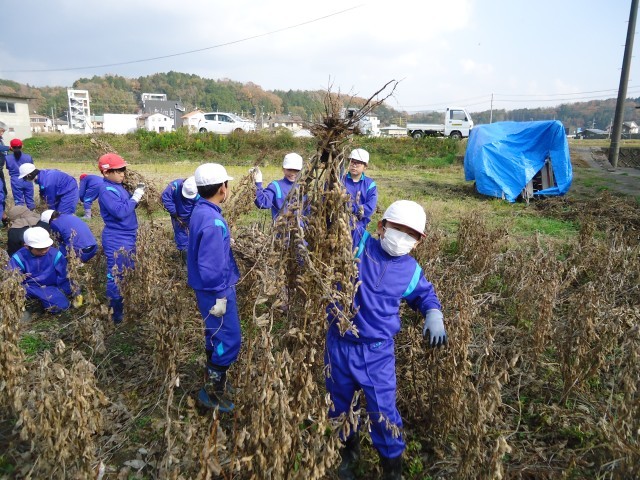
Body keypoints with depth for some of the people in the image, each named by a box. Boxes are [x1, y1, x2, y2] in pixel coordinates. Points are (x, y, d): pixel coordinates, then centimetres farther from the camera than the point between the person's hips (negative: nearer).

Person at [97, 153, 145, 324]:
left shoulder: (117, 186, 12)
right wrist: (135, 197, -19)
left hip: (127, 238, 10)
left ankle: (128, 308, 31)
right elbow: (120, 212, -26)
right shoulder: (107, 190, -18)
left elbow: (127, 206, 17)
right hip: (117, 241, -10)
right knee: (116, 278, -2)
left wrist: (137, 195, 3)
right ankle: (116, 315, 7)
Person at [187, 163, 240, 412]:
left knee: (216, 334, 21)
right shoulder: (213, 222, -27)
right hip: (215, 290, -10)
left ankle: (214, 381, 37)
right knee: (229, 339, 0)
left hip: (208, 288, 10)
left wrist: (225, 242, 22)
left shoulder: (201, 211, 4)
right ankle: (212, 392, 13)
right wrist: (220, 296, -21)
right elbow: (210, 265, -27)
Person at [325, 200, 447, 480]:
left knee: (382, 412, 6)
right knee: (339, 405, 19)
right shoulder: (358, 244, -9)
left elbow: (425, 295, 17)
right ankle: (349, 452, 50)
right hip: (339, 344, 0)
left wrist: (434, 315, 0)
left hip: (376, 352, 0)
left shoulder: (411, 270, 0)